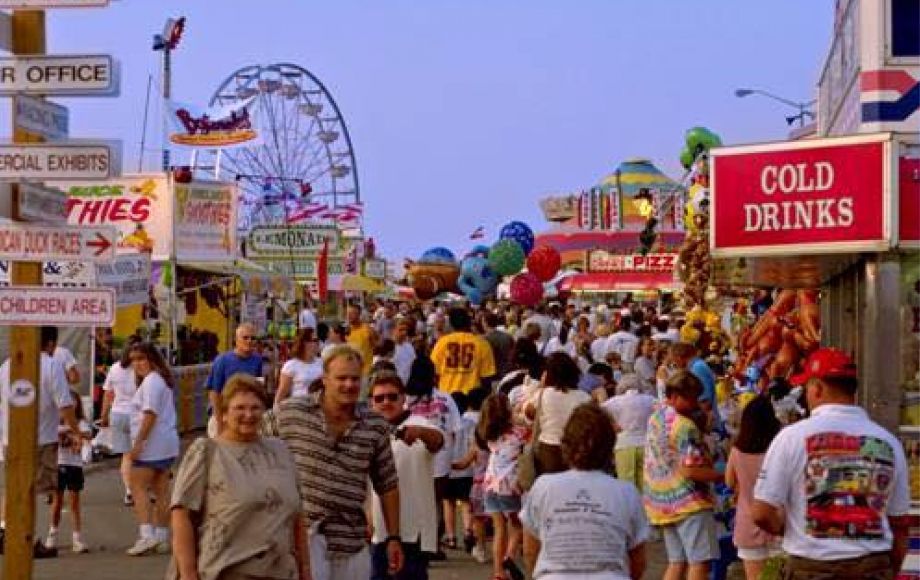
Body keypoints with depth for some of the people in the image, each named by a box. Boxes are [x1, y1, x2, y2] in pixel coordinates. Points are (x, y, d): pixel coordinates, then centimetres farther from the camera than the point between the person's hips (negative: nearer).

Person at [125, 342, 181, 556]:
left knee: (138, 488, -7)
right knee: (161, 491, 10)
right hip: (168, 444, 10)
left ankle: (147, 534, -16)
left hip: (151, 444, -10)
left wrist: (138, 442, -22)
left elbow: (150, 414, -21)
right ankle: (162, 537, 12)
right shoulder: (162, 380, 19)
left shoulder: (151, 380, -12)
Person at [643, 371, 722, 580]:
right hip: (688, 502, -9)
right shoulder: (684, 426, -17)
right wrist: (723, 475, -14)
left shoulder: (656, 417, 10)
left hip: (664, 502, 9)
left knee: (677, 562, 12)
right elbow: (690, 470, -23)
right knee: (699, 562, -6)